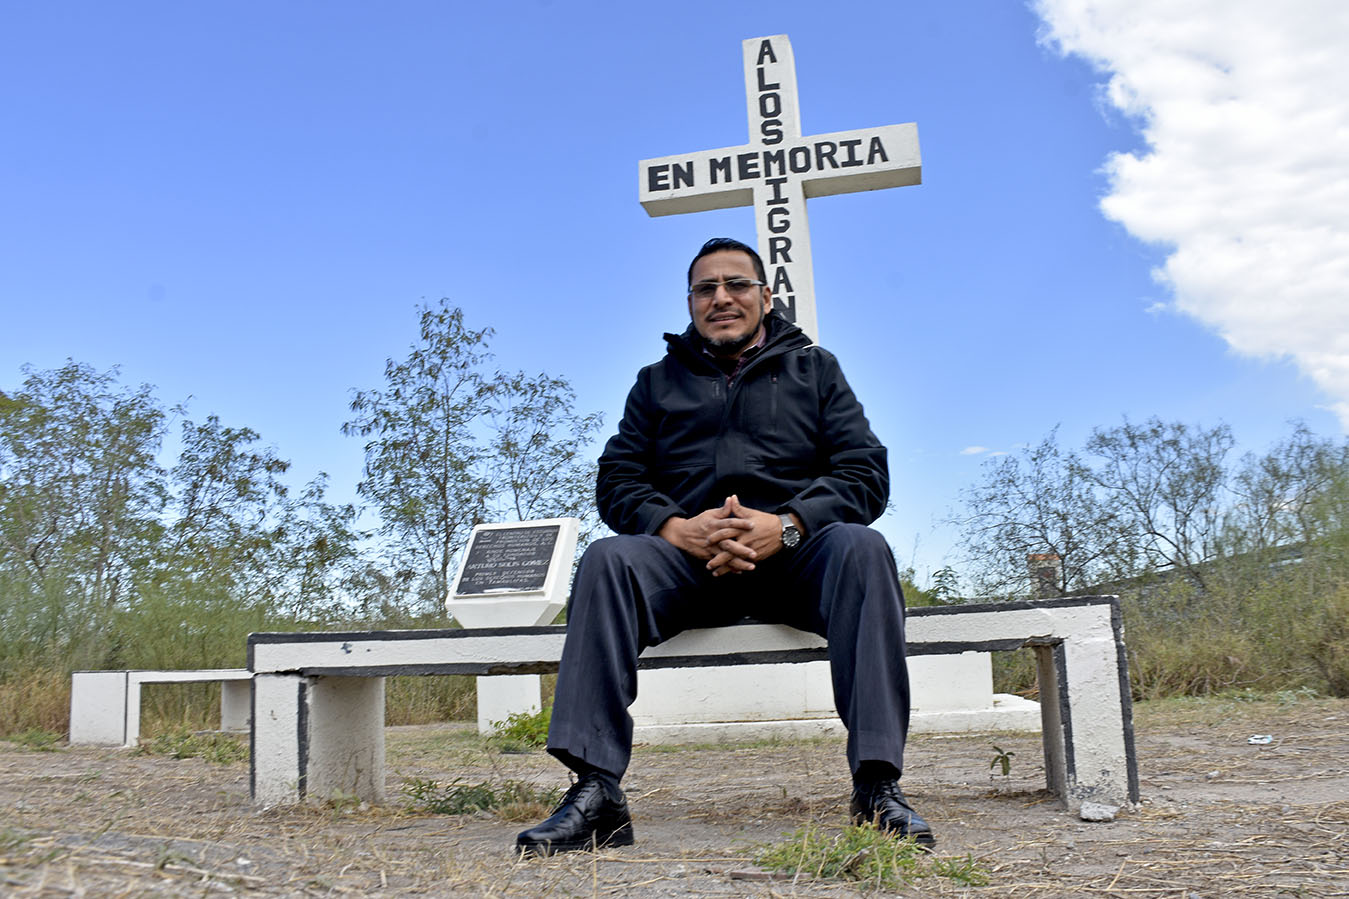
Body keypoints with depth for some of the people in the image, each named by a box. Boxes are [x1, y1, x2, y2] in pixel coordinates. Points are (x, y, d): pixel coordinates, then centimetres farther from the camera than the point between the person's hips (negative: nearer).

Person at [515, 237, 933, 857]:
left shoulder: (814, 368, 19)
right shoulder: (658, 381, 22)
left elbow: (866, 473, 5)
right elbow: (617, 481, 10)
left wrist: (787, 525, -15)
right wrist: (676, 528, -13)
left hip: (795, 554, -1)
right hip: (687, 557, 1)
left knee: (859, 547, -32)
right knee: (608, 558, -28)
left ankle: (877, 787, -35)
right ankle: (596, 792, -33)